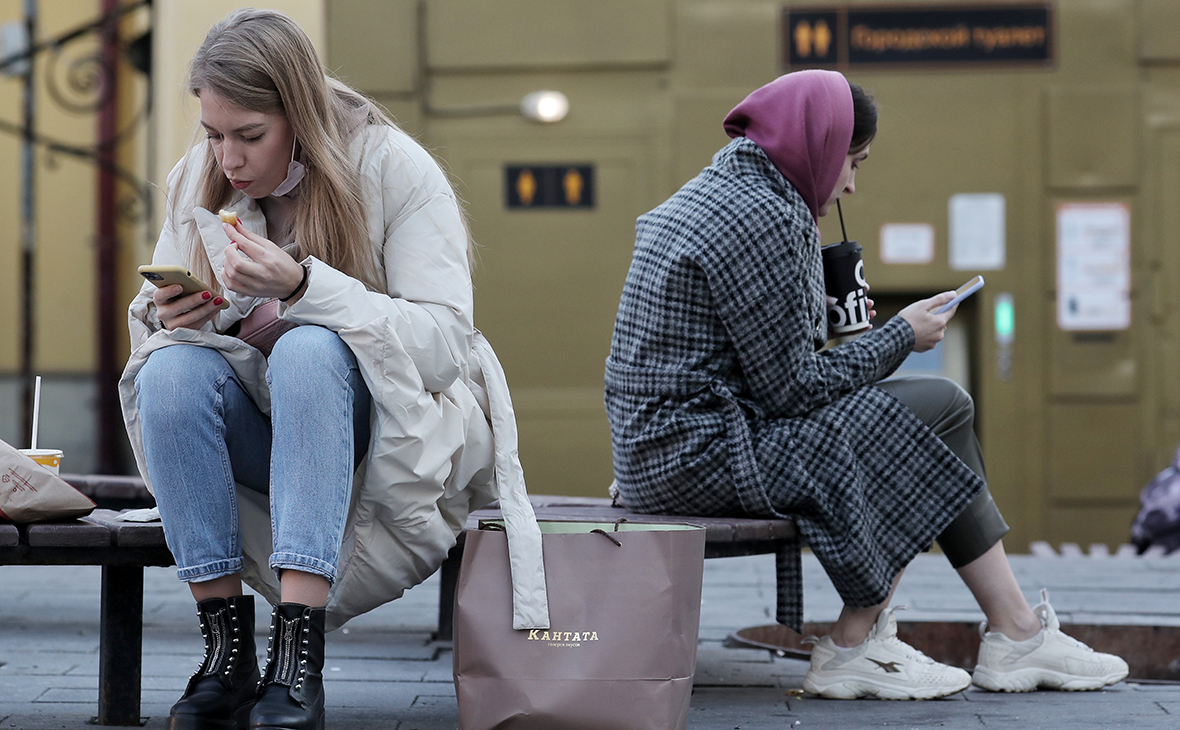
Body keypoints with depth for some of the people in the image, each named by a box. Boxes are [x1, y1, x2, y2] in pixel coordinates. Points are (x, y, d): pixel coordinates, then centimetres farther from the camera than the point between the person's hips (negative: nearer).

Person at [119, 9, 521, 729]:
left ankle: (299, 662, -42)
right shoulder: (197, 181, 1)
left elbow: (444, 339, -20)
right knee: (171, 370, -27)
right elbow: (158, 318, 9)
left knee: (308, 350, -36)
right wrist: (172, 318, -17)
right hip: (267, 435, 4)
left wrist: (303, 285, -32)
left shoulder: (395, 167, -12)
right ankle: (228, 654, -27)